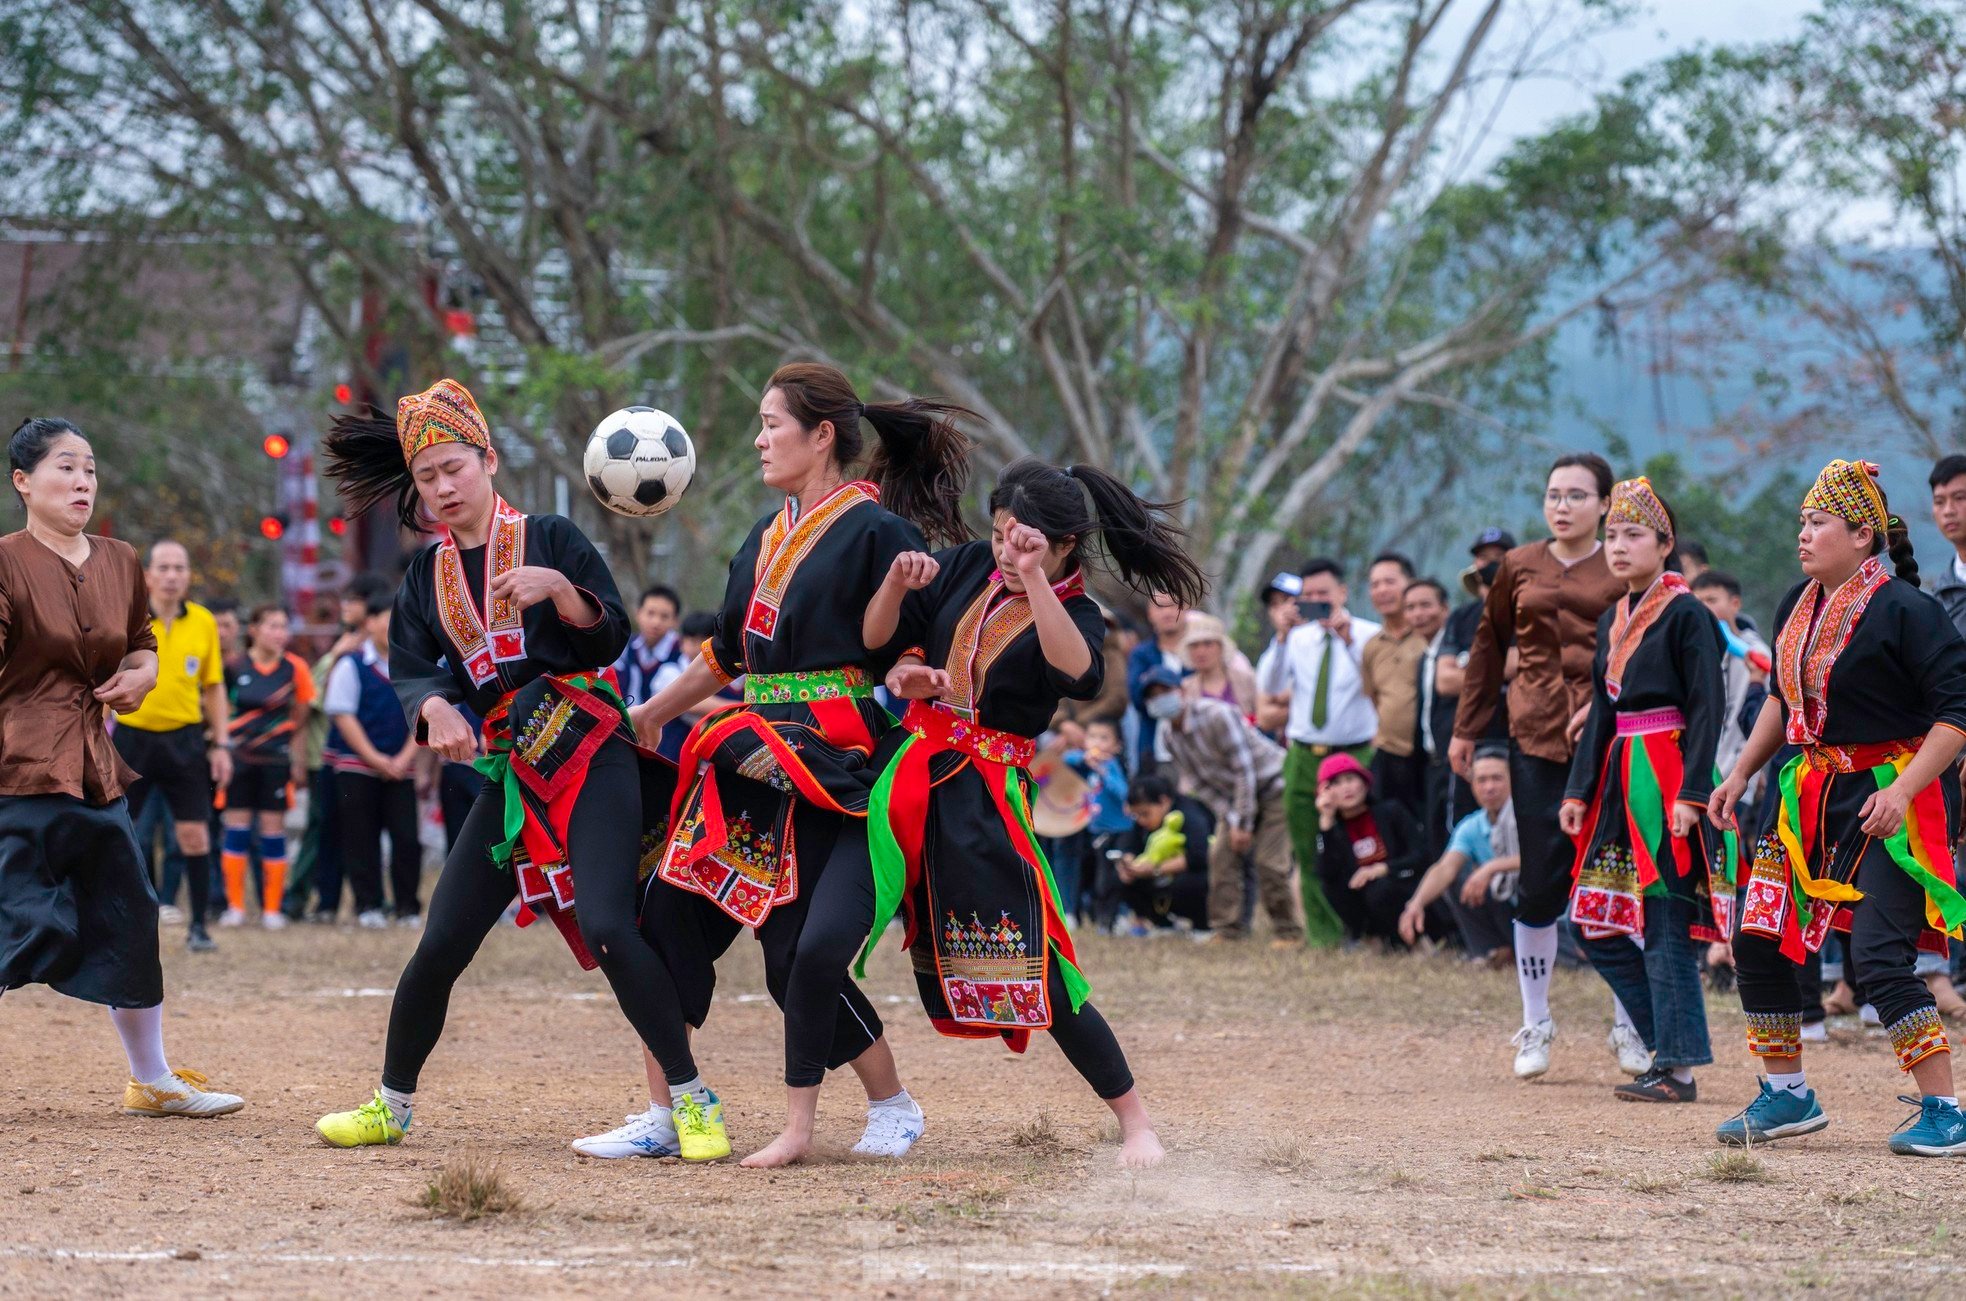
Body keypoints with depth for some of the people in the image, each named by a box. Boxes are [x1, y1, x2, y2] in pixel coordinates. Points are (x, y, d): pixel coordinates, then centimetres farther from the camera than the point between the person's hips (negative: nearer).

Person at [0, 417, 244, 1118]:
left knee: (129, 922, 13)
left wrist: (139, 674, 4)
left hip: (96, 767, 7)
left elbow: (142, 644, 26)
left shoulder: (119, 563, 11)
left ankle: (153, 1081, 26)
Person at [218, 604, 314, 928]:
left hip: (276, 759, 0)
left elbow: (301, 717, 9)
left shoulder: (294, 668, 1)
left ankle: (272, 909, 8)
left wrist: (298, 758, 8)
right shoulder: (235, 666, -3)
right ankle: (235, 907, 7)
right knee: (236, 828, -1)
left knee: (273, 830, 0)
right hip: (238, 755, 0)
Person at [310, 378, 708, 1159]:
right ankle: (391, 1106, 17)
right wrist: (435, 708, -19)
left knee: (607, 925, -21)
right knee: (441, 945, 2)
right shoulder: (426, 575, 12)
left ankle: (691, 1100, -14)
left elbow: (612, 636, -6)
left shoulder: (549, 539, 0)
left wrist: (558, 589, -24)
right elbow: (407, 670, 3)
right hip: (507, 771, 5)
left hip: (588, 756, -5)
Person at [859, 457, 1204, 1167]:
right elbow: (877, 638, 9)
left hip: (985, 792, -5)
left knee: (1027, 964, -9)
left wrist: (1034, 581, -35)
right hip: (908, 769, 5)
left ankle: (1135, 1120, 1)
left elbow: (1079, 675, -30)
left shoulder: (1075, 614, -5)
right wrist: (898, 580, -11)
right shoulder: (969, 568, 7)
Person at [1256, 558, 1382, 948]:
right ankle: (1322, 933, 9)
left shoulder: (1368, 635, -1)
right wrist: (1283, 637, -16)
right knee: (1308, 848, 3)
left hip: (1355, 754, -4)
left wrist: (1348, 638, -29)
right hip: (1303, 755, 4)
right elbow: (1269, 686, -5)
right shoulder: (1299, 638, 9)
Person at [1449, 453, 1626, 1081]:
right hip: (1538, 740, 1)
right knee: (1540, 884, 1)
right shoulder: (1519, 568, 8)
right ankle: (1535, 1026, 13)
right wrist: (1466, 729, 15)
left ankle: (1632, 1026, 13)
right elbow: (1489, 648, 16)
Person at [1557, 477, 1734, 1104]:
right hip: (1622, 781, 8)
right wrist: (1579, 790, 10)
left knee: (1665, 923, -7)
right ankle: (1669, 1045, 17)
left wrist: (1691, 793, -19)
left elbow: (1707, 708, -12)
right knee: (1600, 929, 7)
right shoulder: (1613, 620, 15)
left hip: (1668, 782, -8)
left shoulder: (1685, 614, -8)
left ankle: (1678, 1067, -2)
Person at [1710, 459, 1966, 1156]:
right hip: (1813, 792, 8)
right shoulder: (1798, 607, 8)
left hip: (1890, 799, -8)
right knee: (1756, 938, 6)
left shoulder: (1904, 610, -16)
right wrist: (1739, 775, 18)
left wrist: (1902, 790, -26)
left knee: (1877, 955, -17)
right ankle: (1788, 1096, 21)